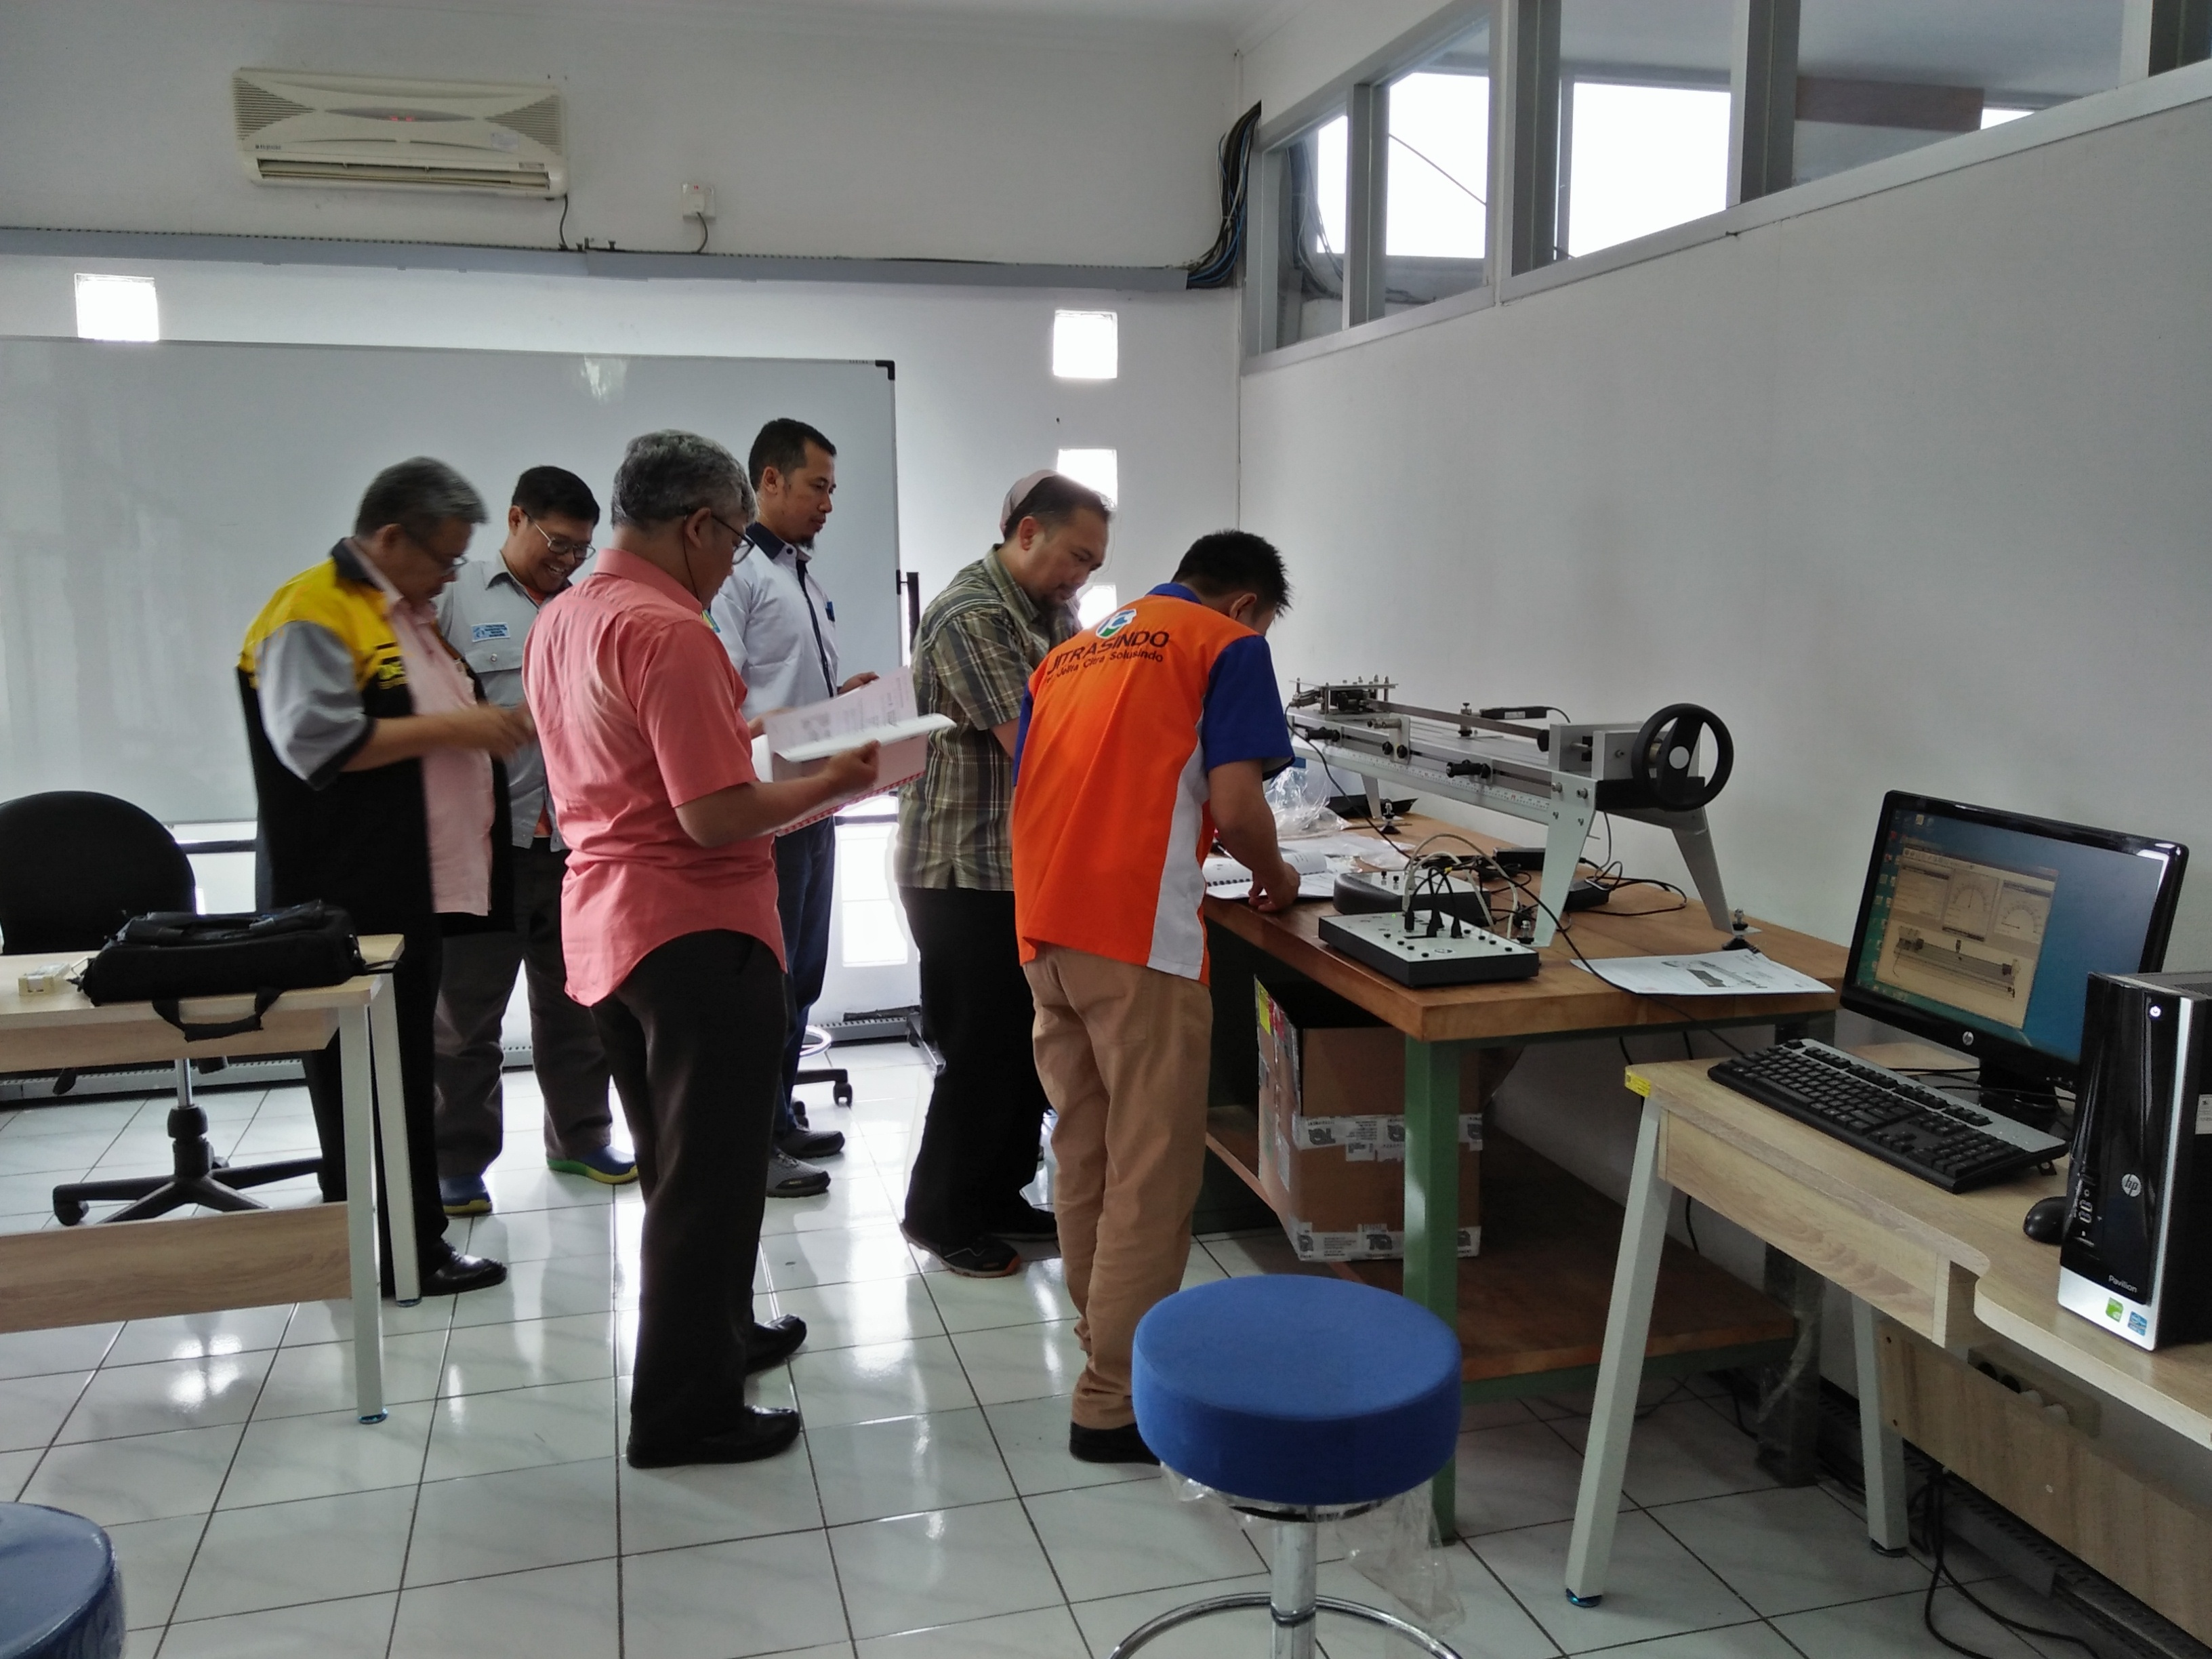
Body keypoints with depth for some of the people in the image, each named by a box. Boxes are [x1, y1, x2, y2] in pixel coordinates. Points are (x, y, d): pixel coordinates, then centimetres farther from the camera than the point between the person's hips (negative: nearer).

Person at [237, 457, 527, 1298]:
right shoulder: (313, 615, -12)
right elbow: (317, 743, -22)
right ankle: (383, 1259, 8)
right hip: (349, 903, -10)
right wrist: (454, 727, -18)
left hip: (414, 892, 10)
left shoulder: (407, 614, 19)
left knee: (409, 1079, 14)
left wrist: (490, 725, 12)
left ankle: (416, 1246, 23)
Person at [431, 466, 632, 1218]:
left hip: (577, 839, 4)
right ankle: (459, 1164, 18)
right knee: (466, 1012, 6)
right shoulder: (456, 601, 0)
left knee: (574, 1004, 15)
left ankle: (579, 1140, 29)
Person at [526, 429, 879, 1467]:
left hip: (605, 922, 10)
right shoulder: (668, 631, -20)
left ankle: (714, 1334, 37)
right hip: (697, 929, -10)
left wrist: (737, 734, 19)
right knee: (709, 1176, 2)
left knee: (677, 1164, 22)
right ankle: (685, 1411, 11)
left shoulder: (560, 621, 10)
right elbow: (714, 816, -25)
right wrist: (830, 785, -12)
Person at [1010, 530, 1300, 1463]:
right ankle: (1116, 1404, 6)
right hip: (1136, 934, -7)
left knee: (1084, 1156, 18)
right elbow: (1234, 806, -9)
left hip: (1045, 928, 8)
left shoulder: (1071, 653, 23)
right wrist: (1273, 877, 10)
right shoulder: (1229, 646, 2)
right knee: (1152, 1175, 1)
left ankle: (1105, 1336, 31)